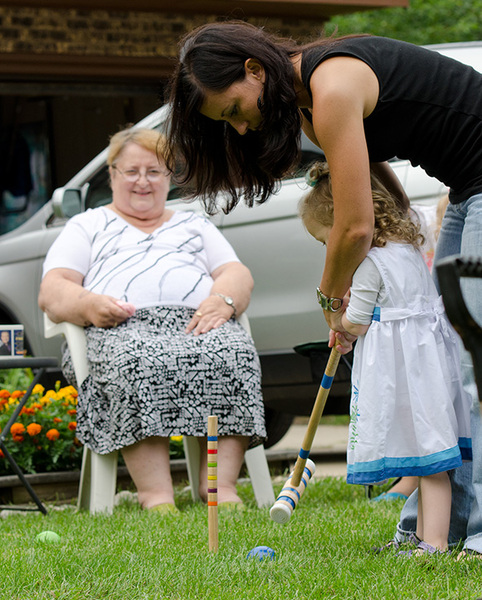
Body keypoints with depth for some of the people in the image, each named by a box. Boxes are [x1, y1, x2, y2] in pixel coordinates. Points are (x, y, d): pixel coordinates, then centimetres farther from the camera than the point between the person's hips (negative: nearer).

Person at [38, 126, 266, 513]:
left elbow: (238, 275, 19)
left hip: (199, 323, 2)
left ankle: (221, 485, -43)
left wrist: (222, 300, -7)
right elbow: (52, 290, 13)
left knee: (234, 354, -35)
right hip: (123, 328, -2)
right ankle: (156, 495, -48)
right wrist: (88, 305, -11)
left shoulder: (195, 225, 35)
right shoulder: (87, 227, 29)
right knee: (140, 363, -40)